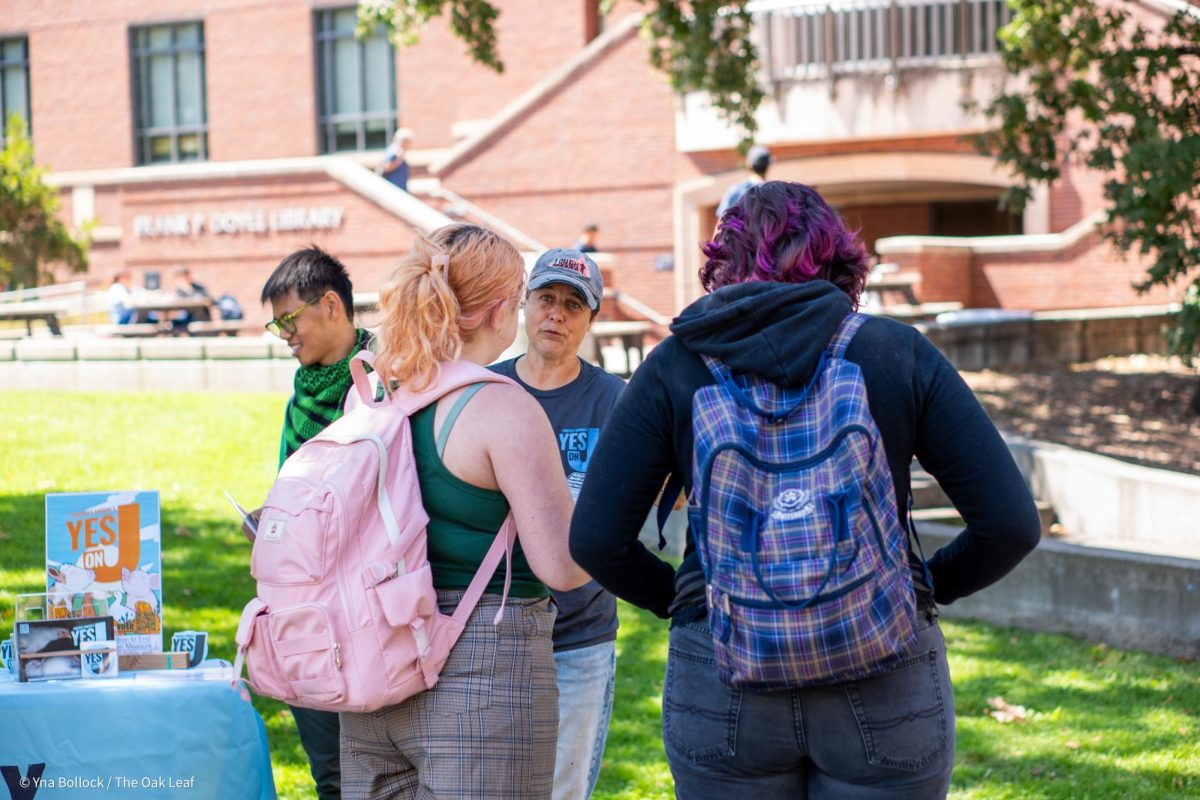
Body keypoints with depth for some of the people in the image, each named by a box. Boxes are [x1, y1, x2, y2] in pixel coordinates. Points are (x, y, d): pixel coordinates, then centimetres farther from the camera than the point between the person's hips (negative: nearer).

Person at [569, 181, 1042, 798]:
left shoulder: (676, 365, 1)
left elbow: (595, 540, -4)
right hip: (884, 688, 0)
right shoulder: (900, 354, 0)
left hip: (721, 695, 1)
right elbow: (1012, 524, -3)